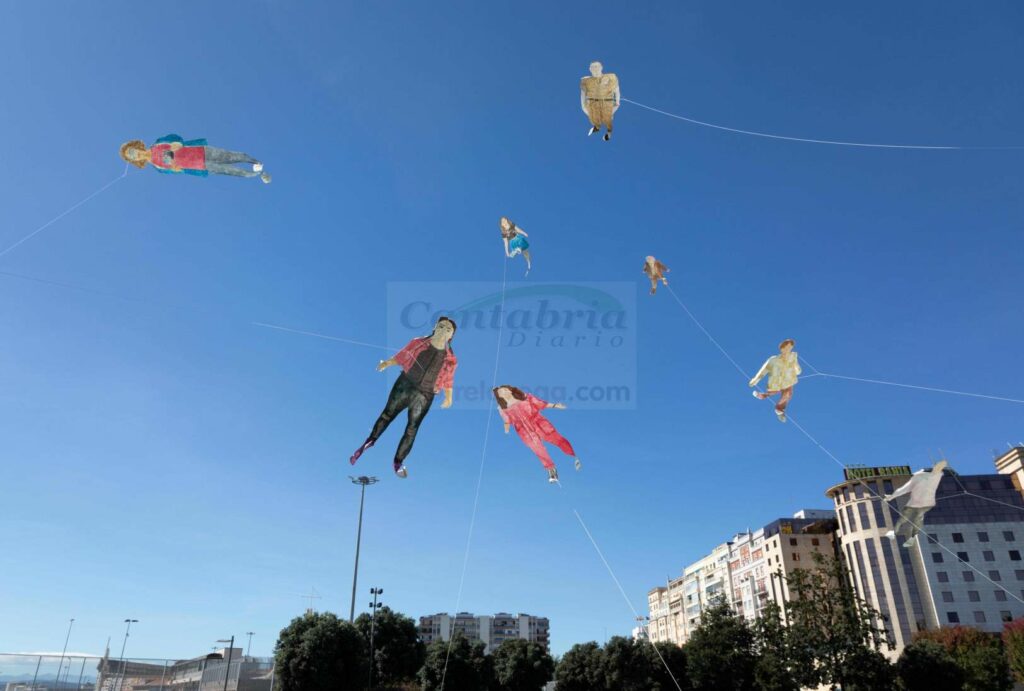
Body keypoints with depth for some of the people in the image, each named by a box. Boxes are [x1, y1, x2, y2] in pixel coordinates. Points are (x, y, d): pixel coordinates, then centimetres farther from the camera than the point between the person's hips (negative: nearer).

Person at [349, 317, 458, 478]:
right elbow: (400, 357, 4)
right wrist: (386, 363, -5)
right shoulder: (417, 343, -3)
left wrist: (448, 397, -1)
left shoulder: (450, 359, -2)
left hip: (424, 396, 0)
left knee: (411, 430, 5)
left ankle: (398, 461, 20)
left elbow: (448, 381, 5)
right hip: (404, 386, 0)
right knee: (387, 415, 10)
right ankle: (369, 442, 31)